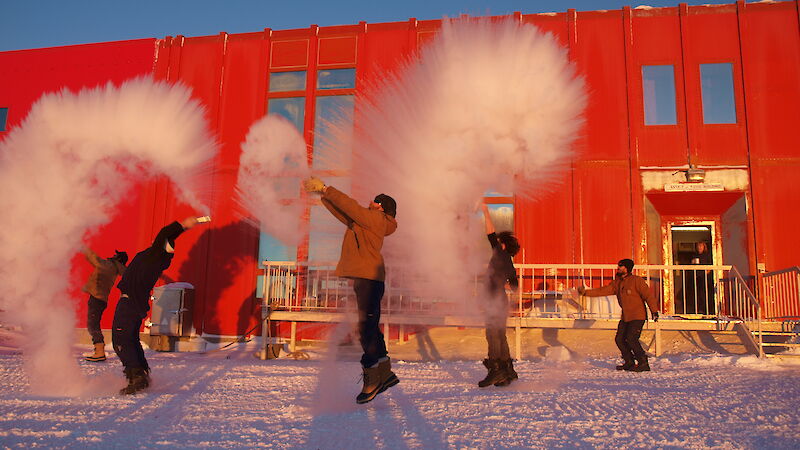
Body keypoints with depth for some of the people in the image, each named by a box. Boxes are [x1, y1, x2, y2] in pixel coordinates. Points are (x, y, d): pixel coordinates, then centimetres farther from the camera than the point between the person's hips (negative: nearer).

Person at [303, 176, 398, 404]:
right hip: (363, 279, 10)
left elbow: (350, 206, -9)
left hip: (369, 278, -10)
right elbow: (344, 213, 25)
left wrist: (325, 189, -3)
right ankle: (385, 373, 20)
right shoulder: (366, 221, 24)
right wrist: (322, 193, 21)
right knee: (369, 327, 13)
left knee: (367, 328, -13)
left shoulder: (376, 219, -2)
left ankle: (372, 379, -11)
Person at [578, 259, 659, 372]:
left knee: (631, 338, -18)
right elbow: (602, 291, 8)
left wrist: (654, 311, -13)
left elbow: (649, 295, -9)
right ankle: (629, 363, 15)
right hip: (625, 317, 7)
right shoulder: (616, 283, 11)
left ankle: (643, 363, -7)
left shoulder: (637, 281, -9)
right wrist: (585, 292, 1)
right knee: (619, 339, 2)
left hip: (638, 317, -7)